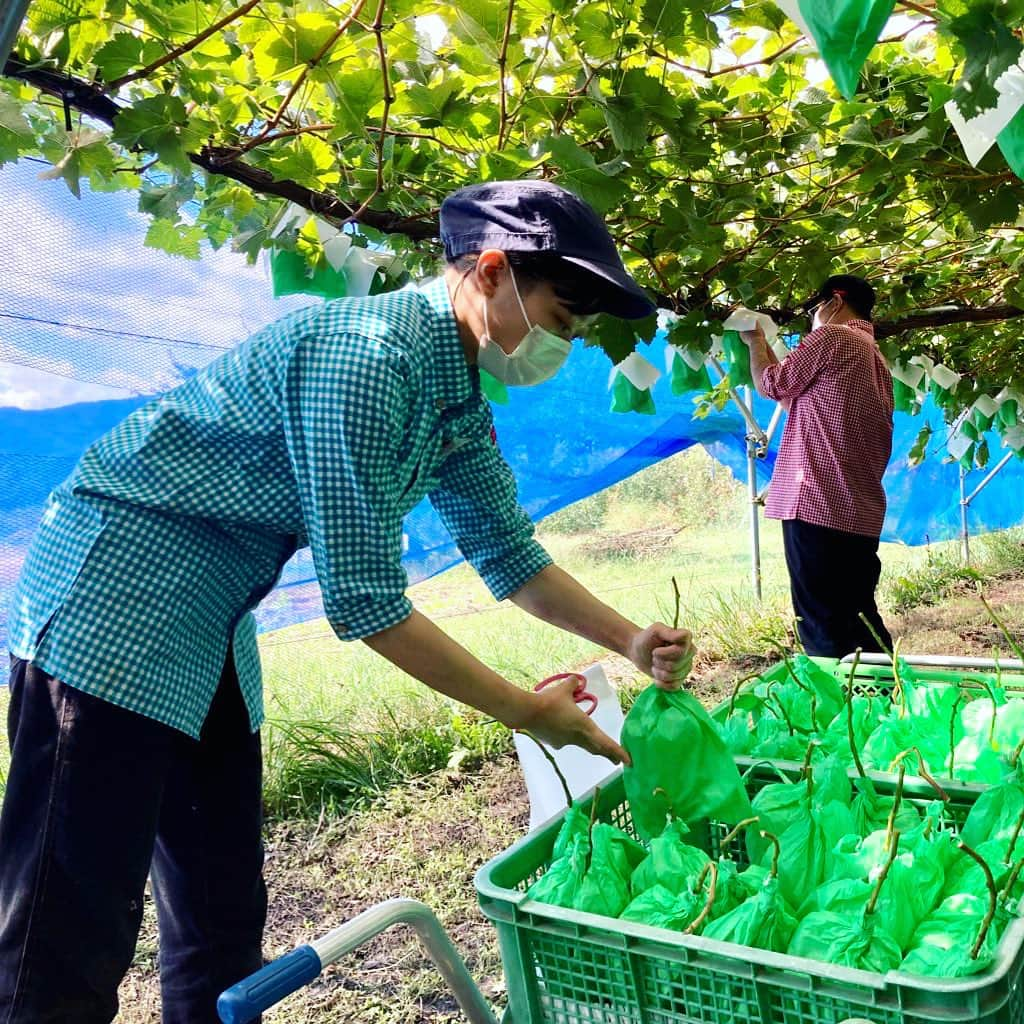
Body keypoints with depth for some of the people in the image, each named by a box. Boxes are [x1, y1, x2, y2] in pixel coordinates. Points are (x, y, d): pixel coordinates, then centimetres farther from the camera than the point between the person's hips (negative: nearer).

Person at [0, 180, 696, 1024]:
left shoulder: (461, 405, 5)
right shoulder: (370, 353, -24)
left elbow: (511, 557, 15)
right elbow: (363, 601, -24)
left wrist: (631, 641, 3)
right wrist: (525, 711, -15)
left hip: (210, 625, 9)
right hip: (116, 591, -9)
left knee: (225, 913, 14)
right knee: (70, 938, -4)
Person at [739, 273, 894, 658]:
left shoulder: (831, 336, -4)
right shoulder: (877, 359, 23)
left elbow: (770, 385, 2)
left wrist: (756, 341, 20)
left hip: (817, 504, -9)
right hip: (862, 512, 9)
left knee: (823, 626, -7)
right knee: (860, 618, 14)